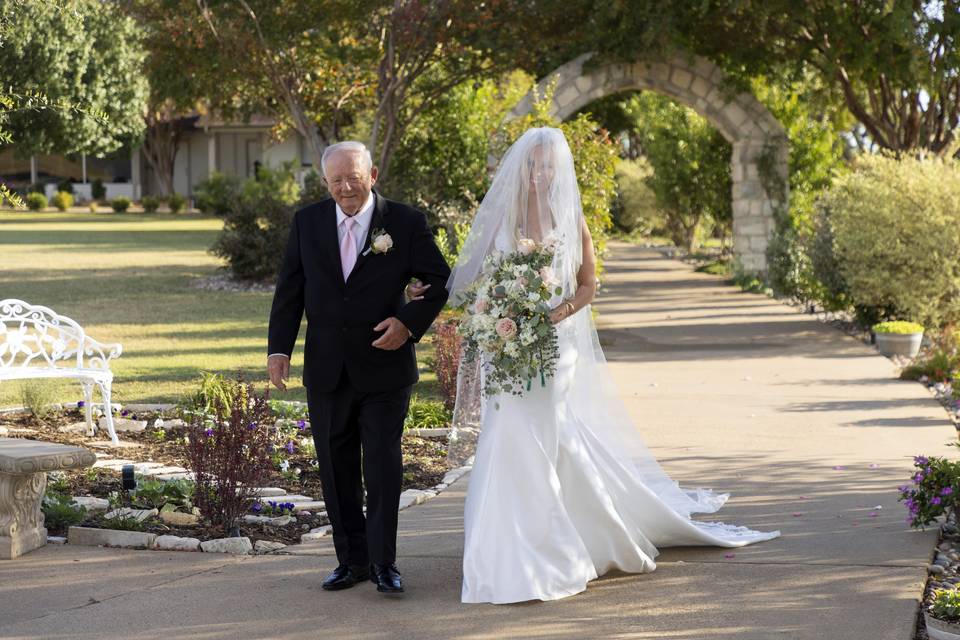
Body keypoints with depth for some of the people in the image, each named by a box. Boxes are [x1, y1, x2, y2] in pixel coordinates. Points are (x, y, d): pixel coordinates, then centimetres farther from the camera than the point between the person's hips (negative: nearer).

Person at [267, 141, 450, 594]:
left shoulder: (406, 223, -4)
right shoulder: (307, 223, 4)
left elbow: (439, 281, 2)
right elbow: (290, 290, 6)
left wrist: (410, 322, -14)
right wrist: (279, 348, -3)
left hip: (383, 367, -3)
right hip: (326, 369, 3)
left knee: (383, 467, -2)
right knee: (336, 469, 9)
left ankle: (383, 562, 8)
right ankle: (352, 559, 19)